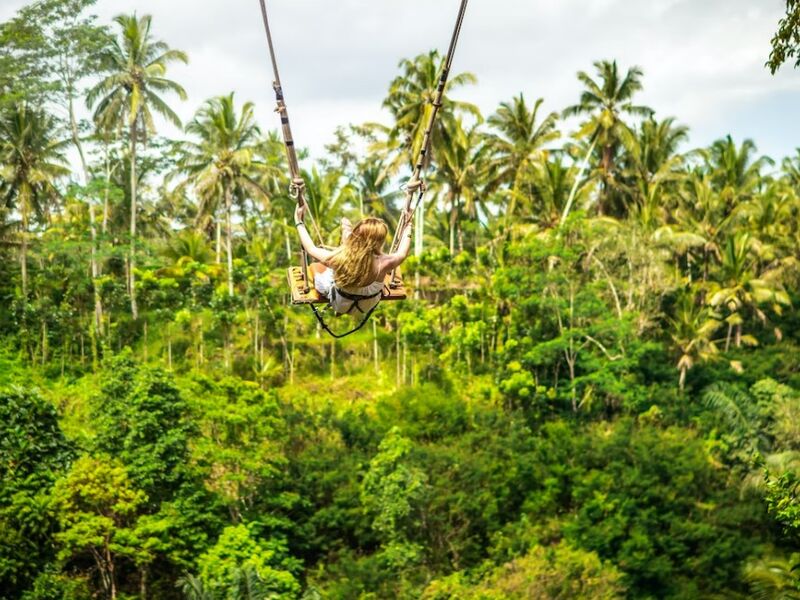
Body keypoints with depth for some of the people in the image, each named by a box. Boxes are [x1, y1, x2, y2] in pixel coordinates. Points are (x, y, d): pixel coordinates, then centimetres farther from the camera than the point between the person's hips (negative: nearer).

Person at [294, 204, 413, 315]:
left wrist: (299, 222, -6)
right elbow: (402, 253, -12)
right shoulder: (383, 264, -37)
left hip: (339, 305, -2)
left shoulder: (338, 258, -40)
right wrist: (408, 227, 1)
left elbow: (311, 249, -18)